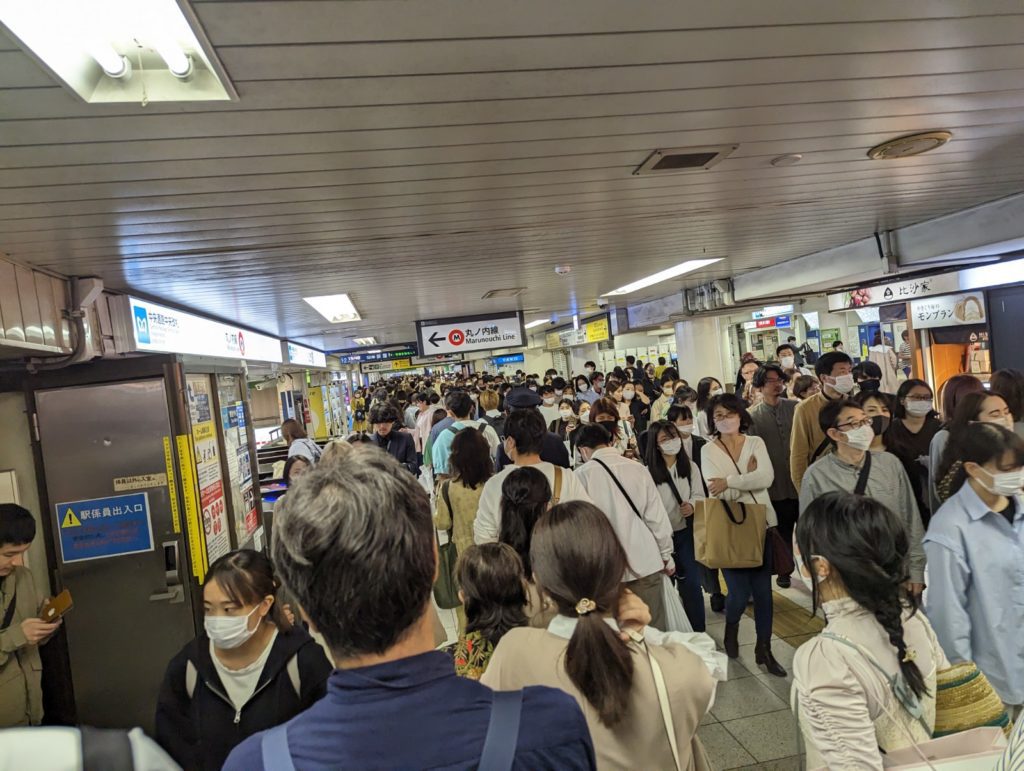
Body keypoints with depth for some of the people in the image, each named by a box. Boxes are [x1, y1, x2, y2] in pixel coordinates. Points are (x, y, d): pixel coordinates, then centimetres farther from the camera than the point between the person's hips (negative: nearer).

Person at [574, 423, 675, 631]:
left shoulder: (582, 475, -9)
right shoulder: (638, 468, -2)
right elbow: (657, 517, 2)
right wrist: (666, 554, 14)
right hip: (646, 561, 2)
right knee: (656, 630, 14)